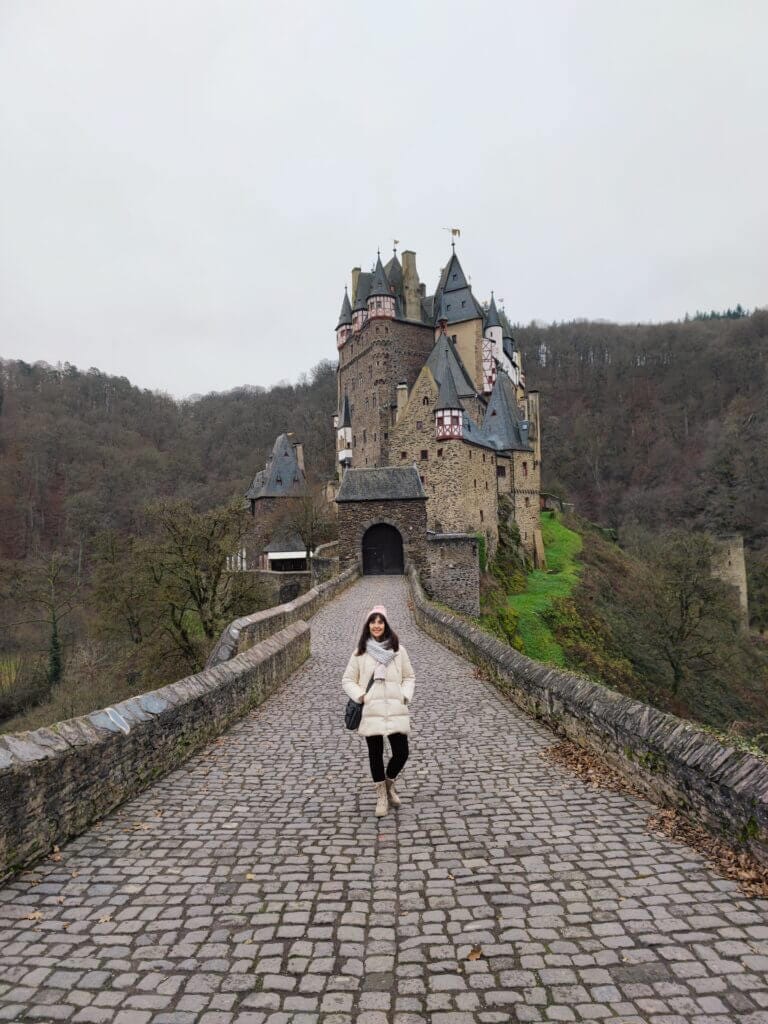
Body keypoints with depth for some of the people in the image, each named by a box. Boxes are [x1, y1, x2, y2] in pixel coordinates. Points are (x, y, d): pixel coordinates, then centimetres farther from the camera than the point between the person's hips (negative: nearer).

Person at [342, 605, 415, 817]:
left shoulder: (398, 649, 4)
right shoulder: (360, 652, 2)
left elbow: (409, 677, 13)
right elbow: (347, 680, 7)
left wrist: (406, 696, -2)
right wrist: (361, 696, -7)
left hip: (395, 710, 1)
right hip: (371, 711, -1)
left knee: (401, 752, -1)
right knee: (375, 753, 7)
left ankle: (390, 782, 31)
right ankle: (381, 795, 28)